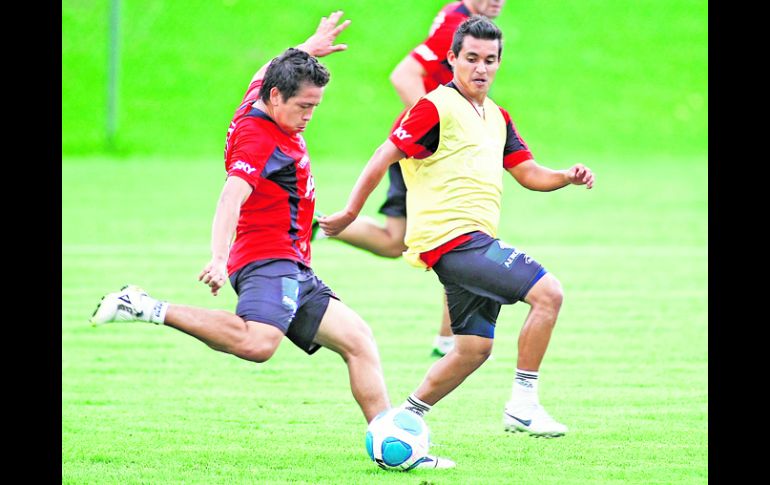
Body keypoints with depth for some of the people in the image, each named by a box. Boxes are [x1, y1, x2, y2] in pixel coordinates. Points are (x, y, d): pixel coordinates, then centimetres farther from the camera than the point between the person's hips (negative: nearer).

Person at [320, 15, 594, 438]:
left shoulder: (497, 118, 17)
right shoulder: (438, 107, -9)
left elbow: (528, 173, 20)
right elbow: (384, 157, -8)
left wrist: (568, 177, 1)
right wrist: (350, 212, -9)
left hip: (475, 241, 9)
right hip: (452, 238, -9)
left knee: (474, 348, 13)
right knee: (548, 293, -19)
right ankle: (522, 405, -16)